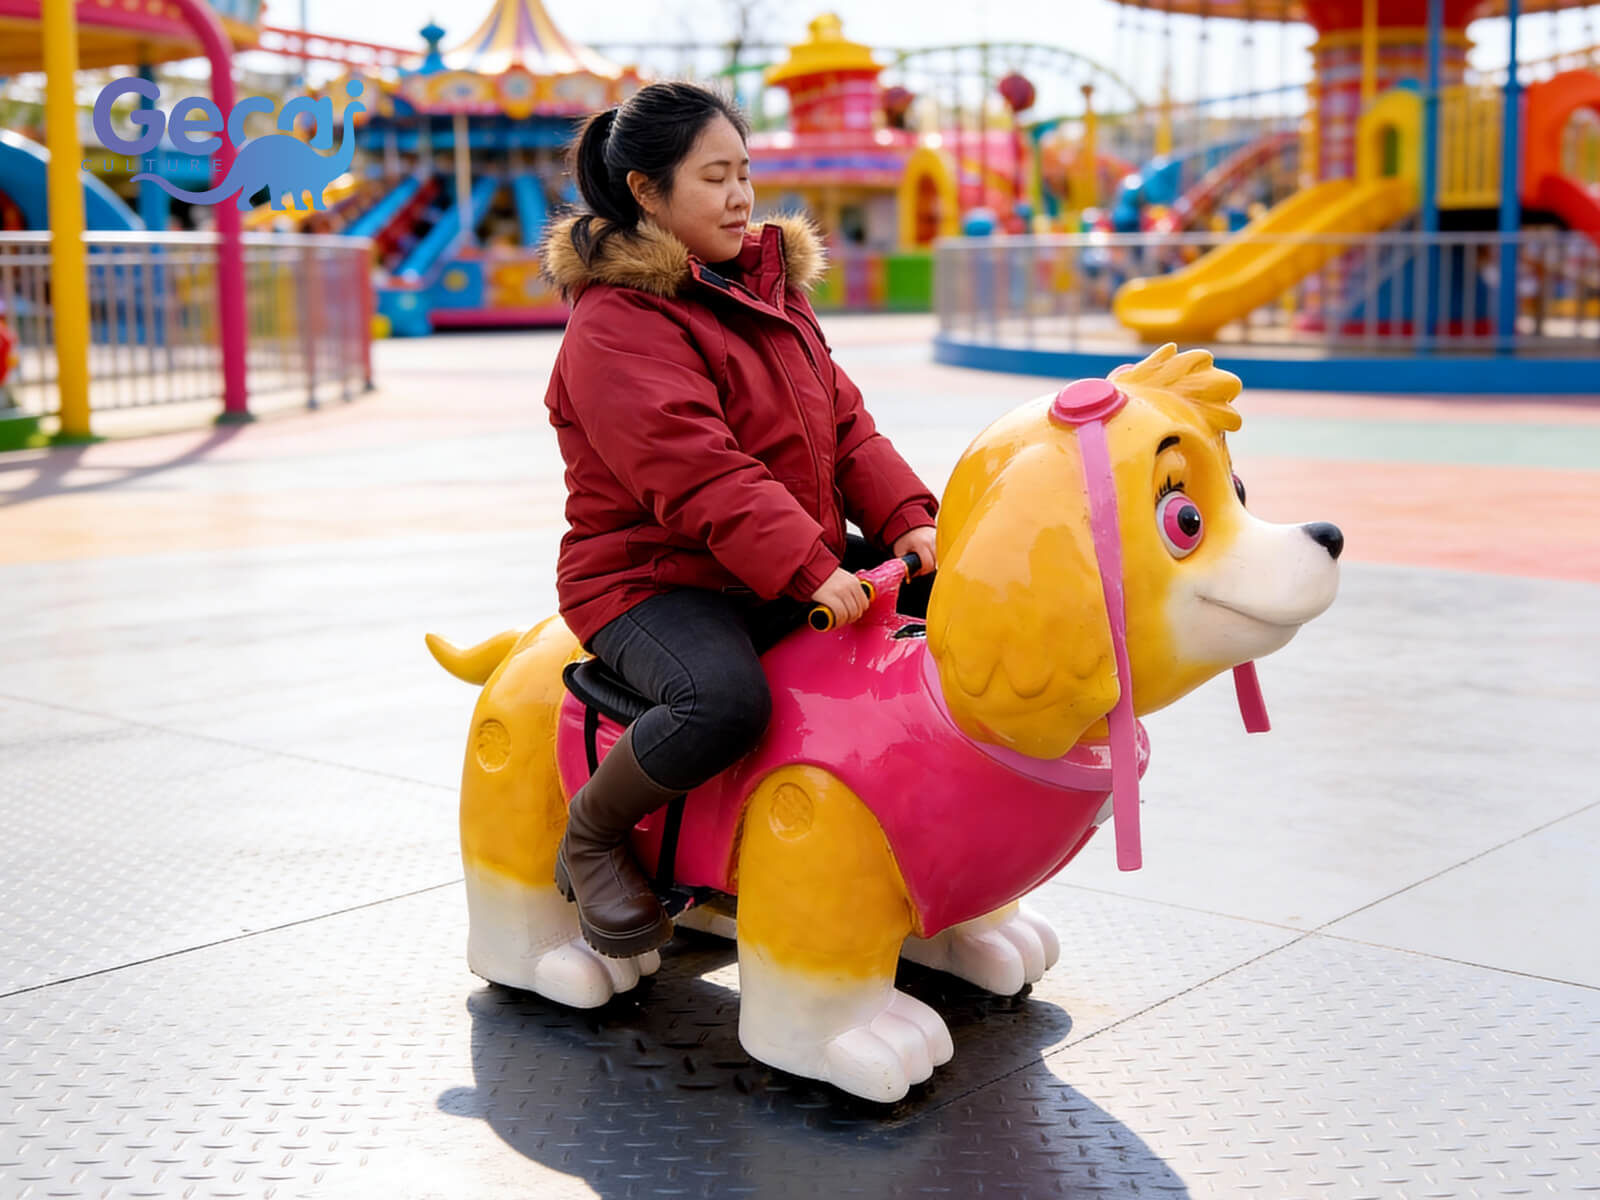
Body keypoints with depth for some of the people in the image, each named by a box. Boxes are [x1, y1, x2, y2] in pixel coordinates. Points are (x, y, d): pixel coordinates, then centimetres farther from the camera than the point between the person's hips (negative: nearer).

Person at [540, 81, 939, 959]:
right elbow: (697, 475, -25)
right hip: (652, 581, -9)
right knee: (725, 701, -38)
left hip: (790, 575, 9)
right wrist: (809, 568, -34)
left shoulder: (771, 286, 16)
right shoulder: (616, 324, -14)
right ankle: (588, 839, -8)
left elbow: (843, 424, 11)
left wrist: (906, 519, -7)